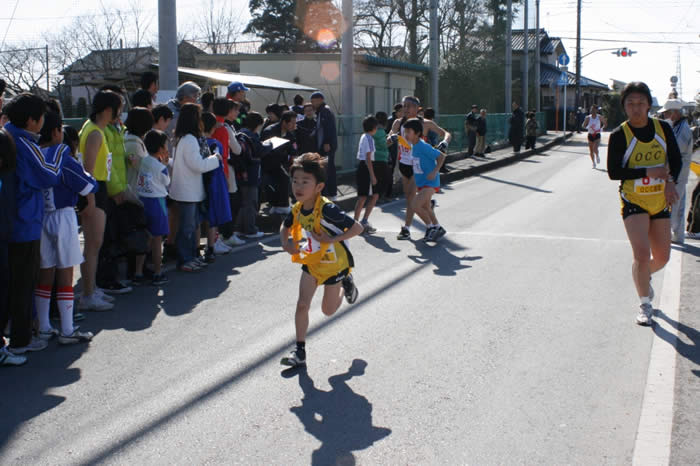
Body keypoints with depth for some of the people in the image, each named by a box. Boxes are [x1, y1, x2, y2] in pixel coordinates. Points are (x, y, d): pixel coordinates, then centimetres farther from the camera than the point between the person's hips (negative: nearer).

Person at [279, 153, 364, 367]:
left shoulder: (327, 209, -31)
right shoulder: (297, 209, -10)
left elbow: (357, 228, -28)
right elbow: (285, 227, 11)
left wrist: (332, 239, -33)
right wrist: (286, 243, -9)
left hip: (334, 263, -5)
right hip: (311, 262, 5)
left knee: (328, 310, 11)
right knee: (302, 305, -3)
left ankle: (345, 284, 40)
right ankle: (300, 351, 8)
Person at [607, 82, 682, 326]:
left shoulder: (663, 128, -1)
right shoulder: (619, 136, -11)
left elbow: (676, 160, 4)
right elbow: (613, 172, -14)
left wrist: (670, 181, -15)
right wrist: (648, 172, -22)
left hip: (660, 202, 4)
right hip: (633, 202, -4)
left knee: (662, 258, 9)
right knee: (642, 255, -15)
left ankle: (643, 276, 44)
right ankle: (645, 306, 5)